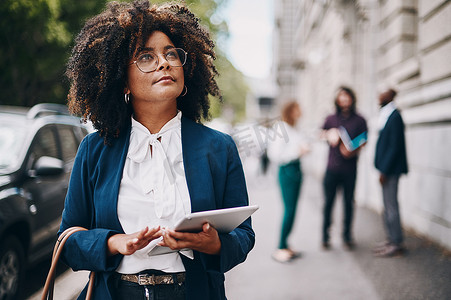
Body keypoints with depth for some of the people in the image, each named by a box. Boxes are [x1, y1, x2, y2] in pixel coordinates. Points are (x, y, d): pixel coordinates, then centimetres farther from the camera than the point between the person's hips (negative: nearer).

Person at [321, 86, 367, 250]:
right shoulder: (331, 119, 9)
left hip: (350, 168, 0)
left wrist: (353, 151, -14)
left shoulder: (359, 120, 6)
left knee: (348, 202, 4)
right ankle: (325, 236, 11)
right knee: (329, 201, 1)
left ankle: (347, 236, 17)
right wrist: (329, 136, -2)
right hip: (332, 167, 1)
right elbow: (322, 133, 20)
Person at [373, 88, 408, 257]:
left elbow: (395, 146, -20)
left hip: (390, 170, -10)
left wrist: (384, 170, -19)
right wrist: (383, 169, 15)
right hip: (386, 169, 10)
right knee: (388, 207, 15)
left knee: (391, 207, -4)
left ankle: (396, 244, 4)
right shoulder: (386, 115, 13)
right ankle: (392, 240, 24)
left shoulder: (394, 117, -16)